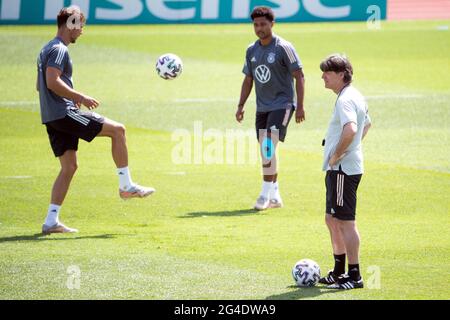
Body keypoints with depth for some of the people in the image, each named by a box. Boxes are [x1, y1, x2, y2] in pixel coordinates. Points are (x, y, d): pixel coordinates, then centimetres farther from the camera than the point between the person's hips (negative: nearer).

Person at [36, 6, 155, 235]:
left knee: (69, 167, 11)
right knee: (117, 130, -7)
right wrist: (79, 98, -19)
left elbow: (40, 85, 27)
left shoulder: (47, 50, 21)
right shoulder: (59, 50, -11)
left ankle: (51, 221, 5)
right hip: (64, 113, -10)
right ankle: (126, 186, -3)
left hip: (52, 119, 10)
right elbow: (52, 81, -24)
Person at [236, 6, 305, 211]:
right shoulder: (252, 50, 9)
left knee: (268, 147, -18)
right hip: (262, 107, 7)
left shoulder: (283, 48, -9)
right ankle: (275, 196, 17)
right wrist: (241, 106, 9)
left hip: (282, 104, -7)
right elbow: (248, 80, 18)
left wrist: (300, 106, -14)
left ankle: (266, 194, -15)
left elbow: (299, 76, -9)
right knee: (266, 152, 8)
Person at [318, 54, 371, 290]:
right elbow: (366, 125, 32)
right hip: (339, 169, 11)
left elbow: (350, 130, -34)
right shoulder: (356, 97, 15)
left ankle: (354, 276, -4)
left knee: (345, 221, -7)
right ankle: (339, 272, 27)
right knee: (332, 219, 18)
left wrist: (336, 155, -22)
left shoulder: (345, 100, -17)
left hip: (343, 169, -11)